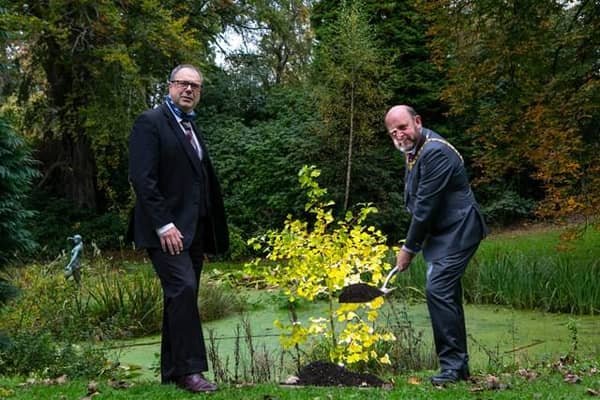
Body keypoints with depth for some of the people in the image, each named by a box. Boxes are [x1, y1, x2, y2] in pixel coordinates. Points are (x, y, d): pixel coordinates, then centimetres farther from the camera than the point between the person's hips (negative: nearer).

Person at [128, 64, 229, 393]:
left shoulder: (192, 127, 20)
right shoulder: (150, 122, -5)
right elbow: (142, 178, -15)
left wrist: (207, 230, 13)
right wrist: (163, 224, -21)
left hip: (193, 230, 8)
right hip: (166, 229, -8)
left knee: (181, 298, 9)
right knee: (183, 289, -18)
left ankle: (171, 372, 15)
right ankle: (189, 370, -12)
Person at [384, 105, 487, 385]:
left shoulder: (435, 152, -23)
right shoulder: (413, 151, 10)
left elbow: (426, 205, -23)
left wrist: (409, 248, -16)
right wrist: (414, 243, 7)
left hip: (458, 231, -10)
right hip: (440, 232, 10)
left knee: (438, 290, -18)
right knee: (446, 294, 13)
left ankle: (453, 366, -11)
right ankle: (459, 365, 22)